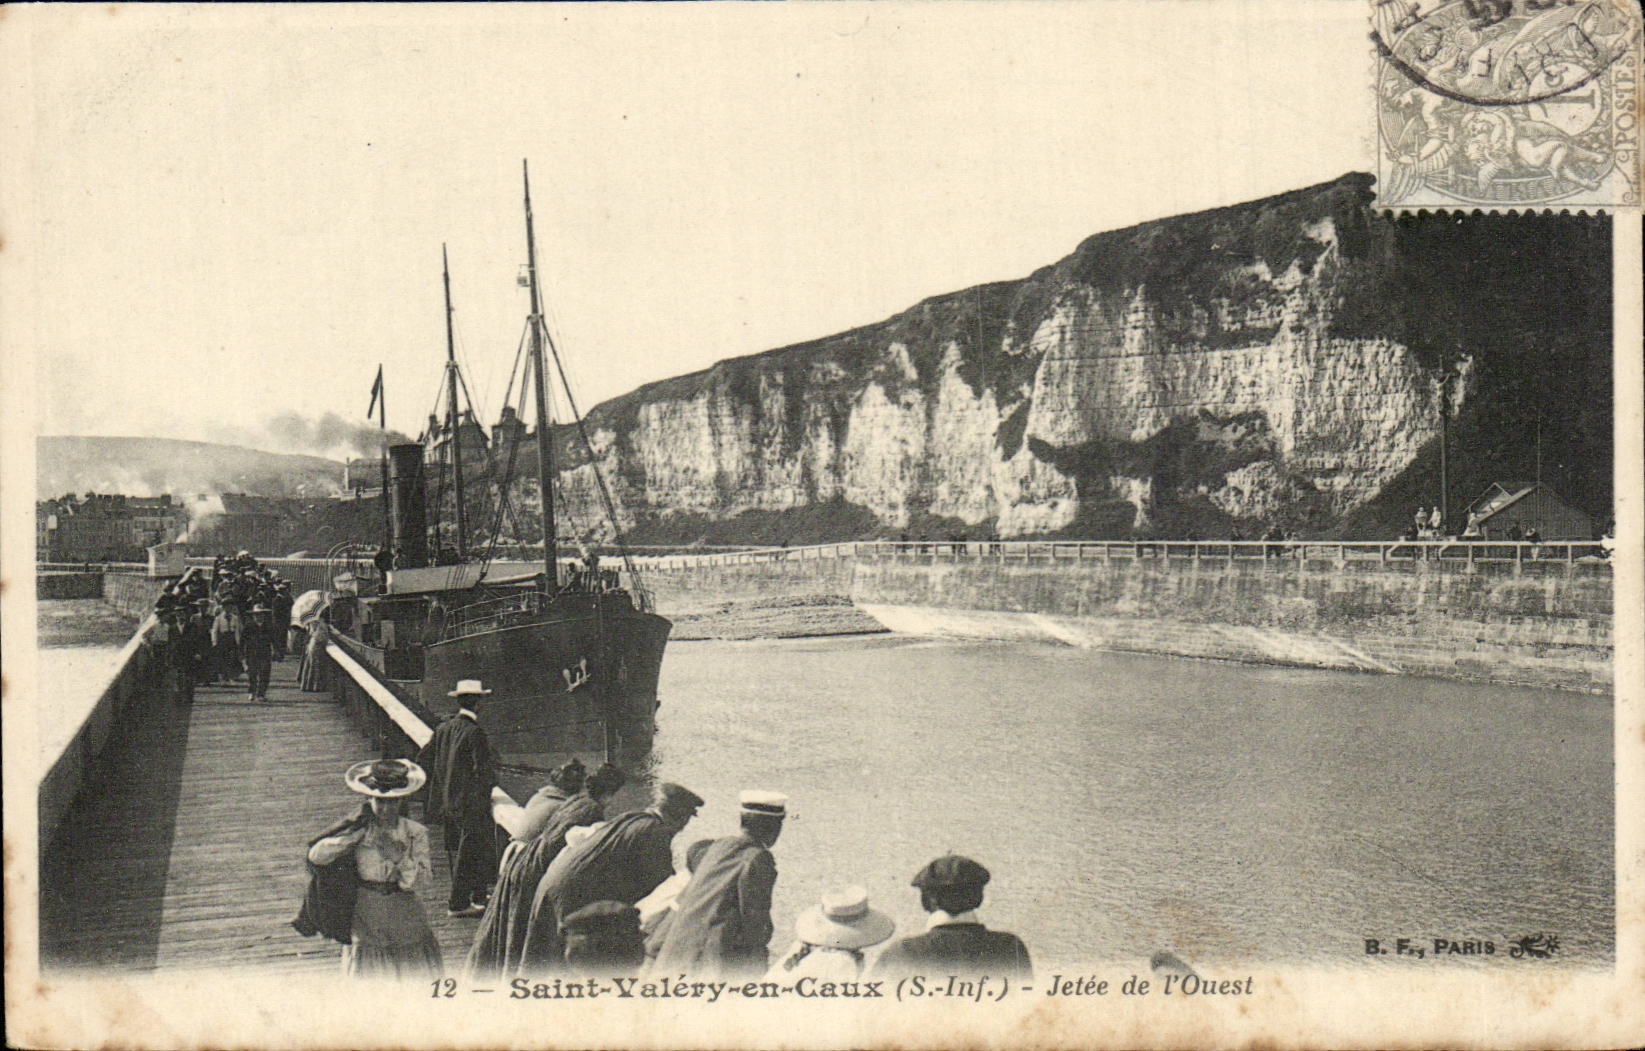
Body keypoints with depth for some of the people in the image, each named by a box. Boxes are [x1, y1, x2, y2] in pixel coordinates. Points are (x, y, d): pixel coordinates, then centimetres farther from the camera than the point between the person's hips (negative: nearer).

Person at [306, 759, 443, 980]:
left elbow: (424, 880, -8)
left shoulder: (415, 833, -2)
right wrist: (354, 834, -19)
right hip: (367, 918, -1)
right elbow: (316, 856, -13)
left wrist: (400, 858, -23)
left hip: (406, 919, 1)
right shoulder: (359, 831, -4)